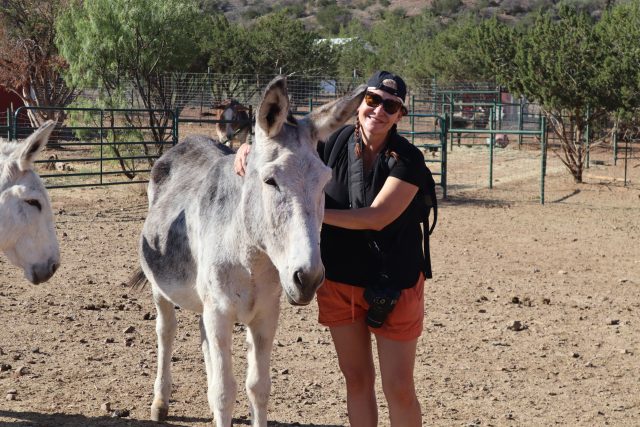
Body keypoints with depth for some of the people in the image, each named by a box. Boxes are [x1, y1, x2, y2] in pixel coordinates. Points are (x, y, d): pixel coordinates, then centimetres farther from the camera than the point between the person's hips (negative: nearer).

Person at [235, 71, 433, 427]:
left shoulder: (408, 161, -16)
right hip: (338, 281, 4)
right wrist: (250, 150, -12)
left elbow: (376, 218, -24)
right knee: (356, 379, 15)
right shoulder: (334, 143, -4)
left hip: (393, 285, -4)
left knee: (399, 387, 2)